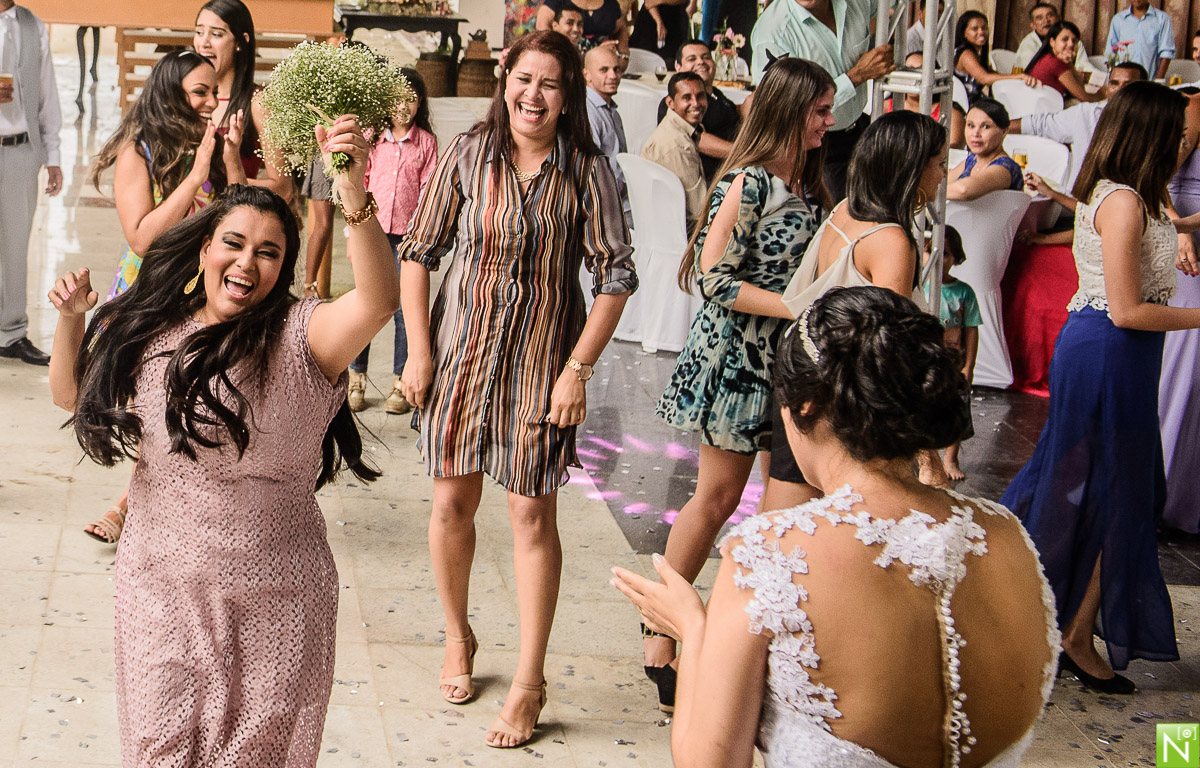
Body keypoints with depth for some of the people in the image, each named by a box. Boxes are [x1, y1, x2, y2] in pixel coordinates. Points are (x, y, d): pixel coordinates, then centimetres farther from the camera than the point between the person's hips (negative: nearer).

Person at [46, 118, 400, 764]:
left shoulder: (299, 337, -13)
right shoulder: (145, 330, 3)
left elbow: (378, 300, -33)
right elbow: (72, 394, 18)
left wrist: (355, 195, -47)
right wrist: (72, 318, 0)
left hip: (273, 601, -4)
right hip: (160, 589, 4)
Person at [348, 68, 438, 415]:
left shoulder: (426, 141, 4)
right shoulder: (371, 138, 6)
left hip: (408, 235, -1)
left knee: (405, 310, 0)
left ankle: (400, 384, 10)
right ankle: (356, 381, 11)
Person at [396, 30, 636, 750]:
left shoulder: (588, 172, -5)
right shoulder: (467, 156, -3)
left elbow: (615, 277, -4)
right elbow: (419, 252, 2)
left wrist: (578, 368, -11)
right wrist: (419, 351, -4)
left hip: (542, 361, -1)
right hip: (461, 351, 2)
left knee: (533, 512, 1)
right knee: (453, 502, 9)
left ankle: (530, 682, 11)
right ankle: (459, 637, 34)